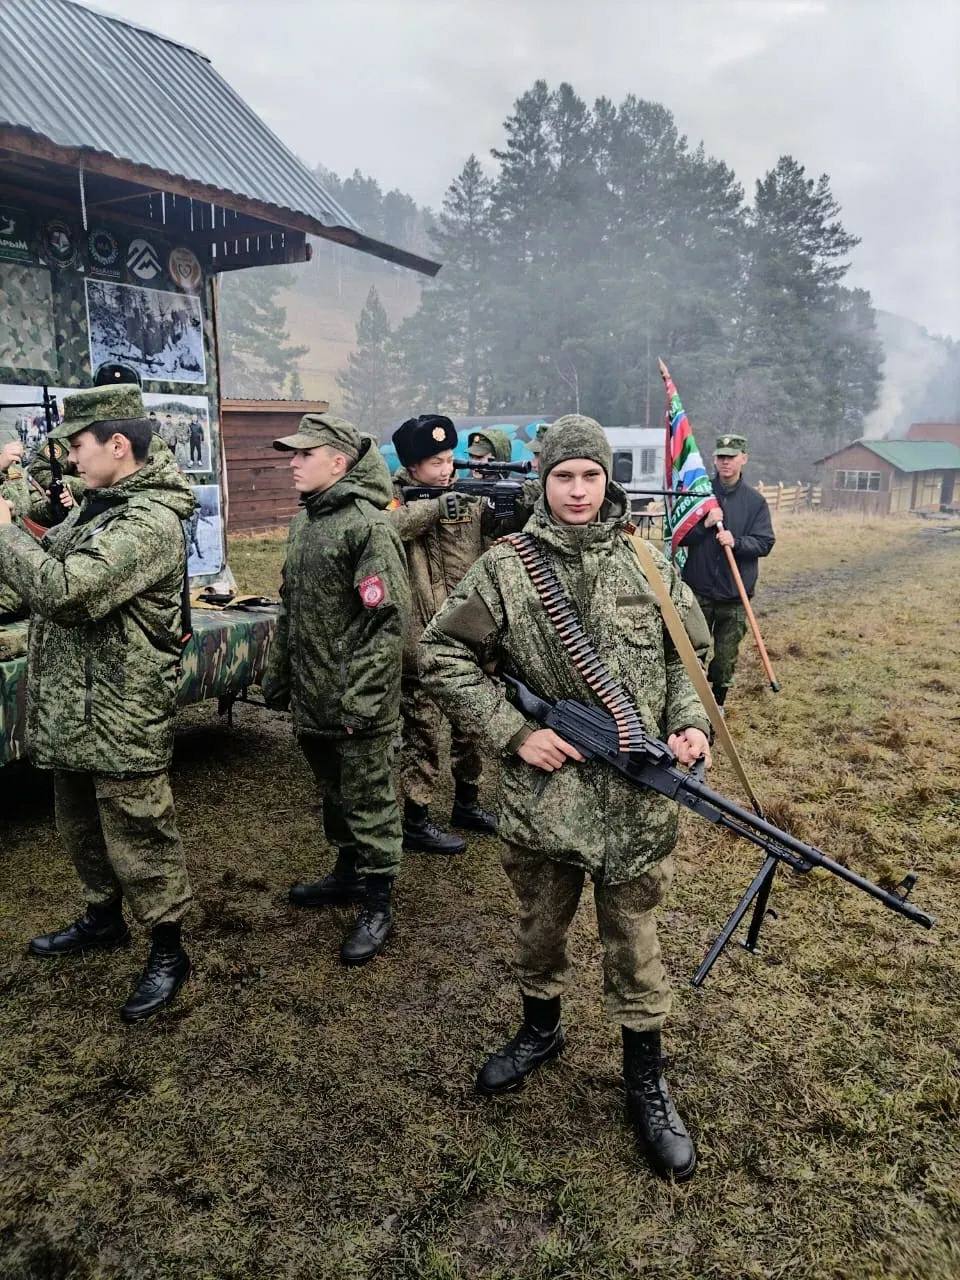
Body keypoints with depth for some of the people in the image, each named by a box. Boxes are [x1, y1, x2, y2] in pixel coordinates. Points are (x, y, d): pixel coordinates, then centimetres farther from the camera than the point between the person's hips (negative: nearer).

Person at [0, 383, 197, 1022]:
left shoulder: (150, 521, -21)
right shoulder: (97, 507, 12)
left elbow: (65, 592, -29)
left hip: (121, 718, -10)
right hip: (73, 710, 10)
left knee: (138, 834, 3)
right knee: (84, 826, 24)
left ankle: (168, 951, 20)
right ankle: (104, 917, 44)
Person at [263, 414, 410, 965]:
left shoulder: (370, 526, -17)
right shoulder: (304, 522, 11)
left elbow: (388, 619, -22)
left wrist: (361, 699, -23)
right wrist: (278, 673, 19)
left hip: (359, 703, -8)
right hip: (311, 698, 9)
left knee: (369, 801, 4)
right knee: (334, 792, 22)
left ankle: (378, 906, 18)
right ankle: (348, 872, 41)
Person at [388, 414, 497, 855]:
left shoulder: (469, 496, 8)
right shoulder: (394, 494, -4)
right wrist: (436, 506, -33)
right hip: (420, 637, -6)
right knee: (421, 727, 2)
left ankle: (467, 802, 33)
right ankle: (415, 821, 14)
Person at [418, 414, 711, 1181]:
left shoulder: (649, 565, 1)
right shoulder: (505, 569, -6)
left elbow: (684, 657, 11)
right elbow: (441, 657, -5)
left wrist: (689, 721, -7)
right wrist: (513, 735, -11)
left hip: (636, 796, 1)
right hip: (542, 789, 0)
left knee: (633, 938, 13)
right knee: (541, 927, 20)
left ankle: (646, 1078, 33)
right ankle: (540, 1030, 47)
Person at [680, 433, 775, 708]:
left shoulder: (755, 501, 3)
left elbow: (765, 543, -2)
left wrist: (736, 542, -19)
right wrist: (705, 525, -17)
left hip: (734, 594, 0)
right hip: (698, 591, 0)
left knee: (726, 659, 9)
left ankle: (717, 705, 27)